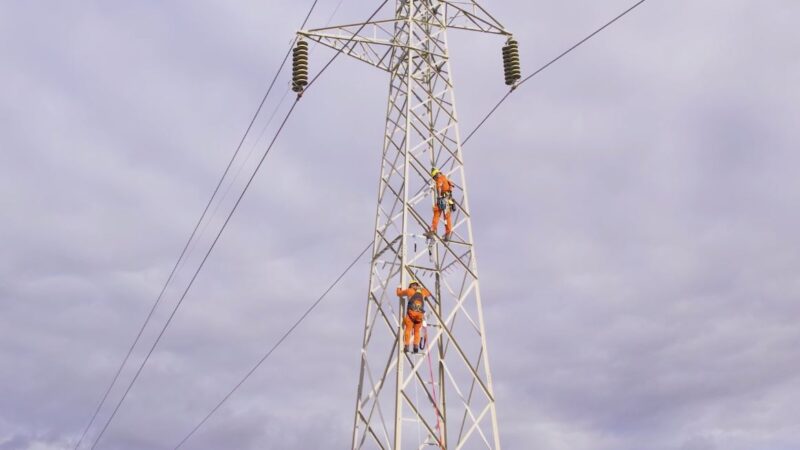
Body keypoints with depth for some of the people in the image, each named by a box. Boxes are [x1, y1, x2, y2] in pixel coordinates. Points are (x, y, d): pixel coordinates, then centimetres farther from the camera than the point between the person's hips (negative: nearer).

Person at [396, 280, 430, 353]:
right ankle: (416, 346, -6)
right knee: (417, 331, 9)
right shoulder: (423, 291, 20)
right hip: (420, 314, 2)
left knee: (408, 329, -3)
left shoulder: (409, 290, 14)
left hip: (411, 313, -2)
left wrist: (399, 288, 47)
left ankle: (407, 346, -14)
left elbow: (399, 293, 26)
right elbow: (429, 293, 42)